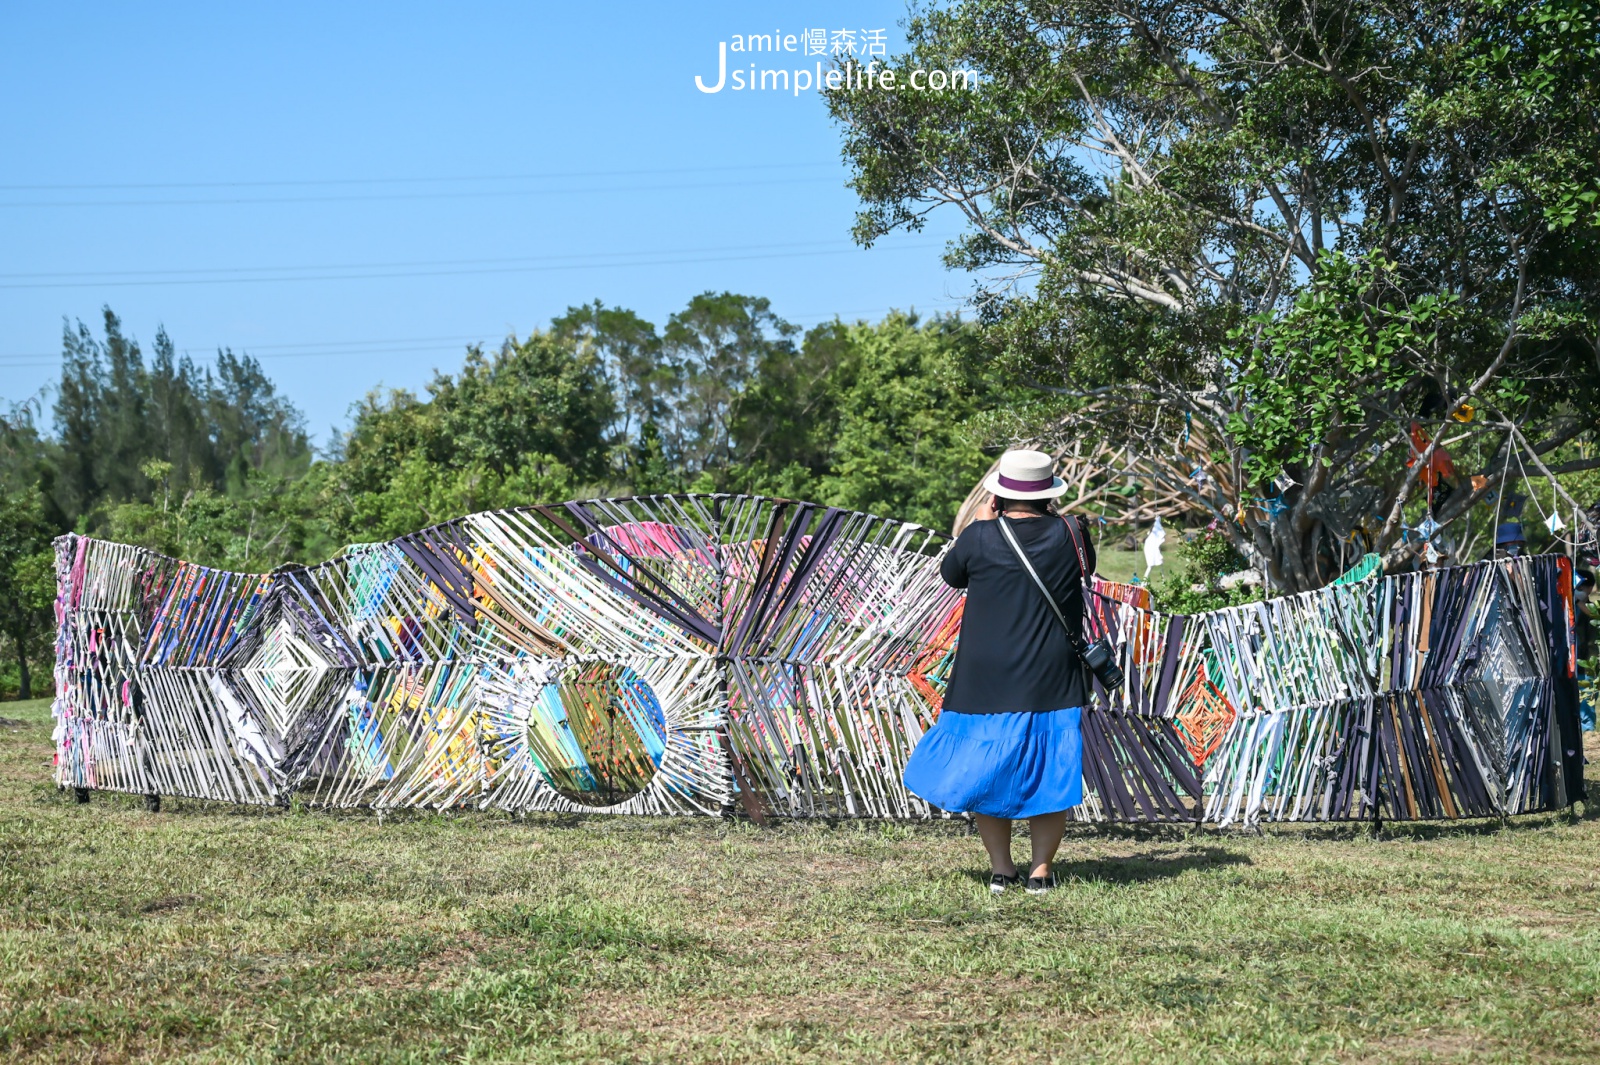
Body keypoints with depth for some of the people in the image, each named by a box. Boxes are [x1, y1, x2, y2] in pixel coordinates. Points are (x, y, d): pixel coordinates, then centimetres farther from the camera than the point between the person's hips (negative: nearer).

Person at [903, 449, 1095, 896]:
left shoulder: (980, 538, -9)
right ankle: (1040, 870, 10)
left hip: (987, 680, -1)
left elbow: (950, 574, 10)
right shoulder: (1068, 536, -5)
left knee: (984, 770, 12)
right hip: (1052, 683, 1)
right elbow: (1087, 565, 17)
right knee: (1050, 774, 10)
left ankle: (1001, 868, 12)